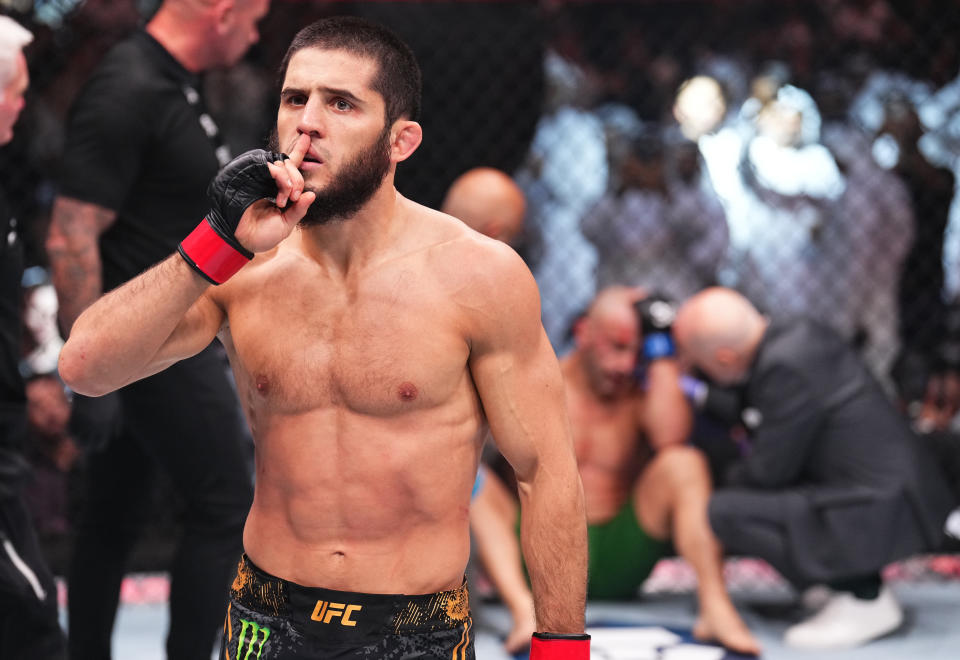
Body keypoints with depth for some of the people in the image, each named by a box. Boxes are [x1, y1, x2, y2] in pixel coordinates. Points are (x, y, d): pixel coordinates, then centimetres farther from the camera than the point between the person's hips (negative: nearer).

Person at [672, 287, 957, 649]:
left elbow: (769, 470, -15)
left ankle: (863, 597, -6)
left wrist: (725, 481, 6)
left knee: (723, 513, -15)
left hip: (882, 513, -10)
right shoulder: (799, 334, 6)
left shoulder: (785, 367, -22)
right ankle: (864, 585, 13)